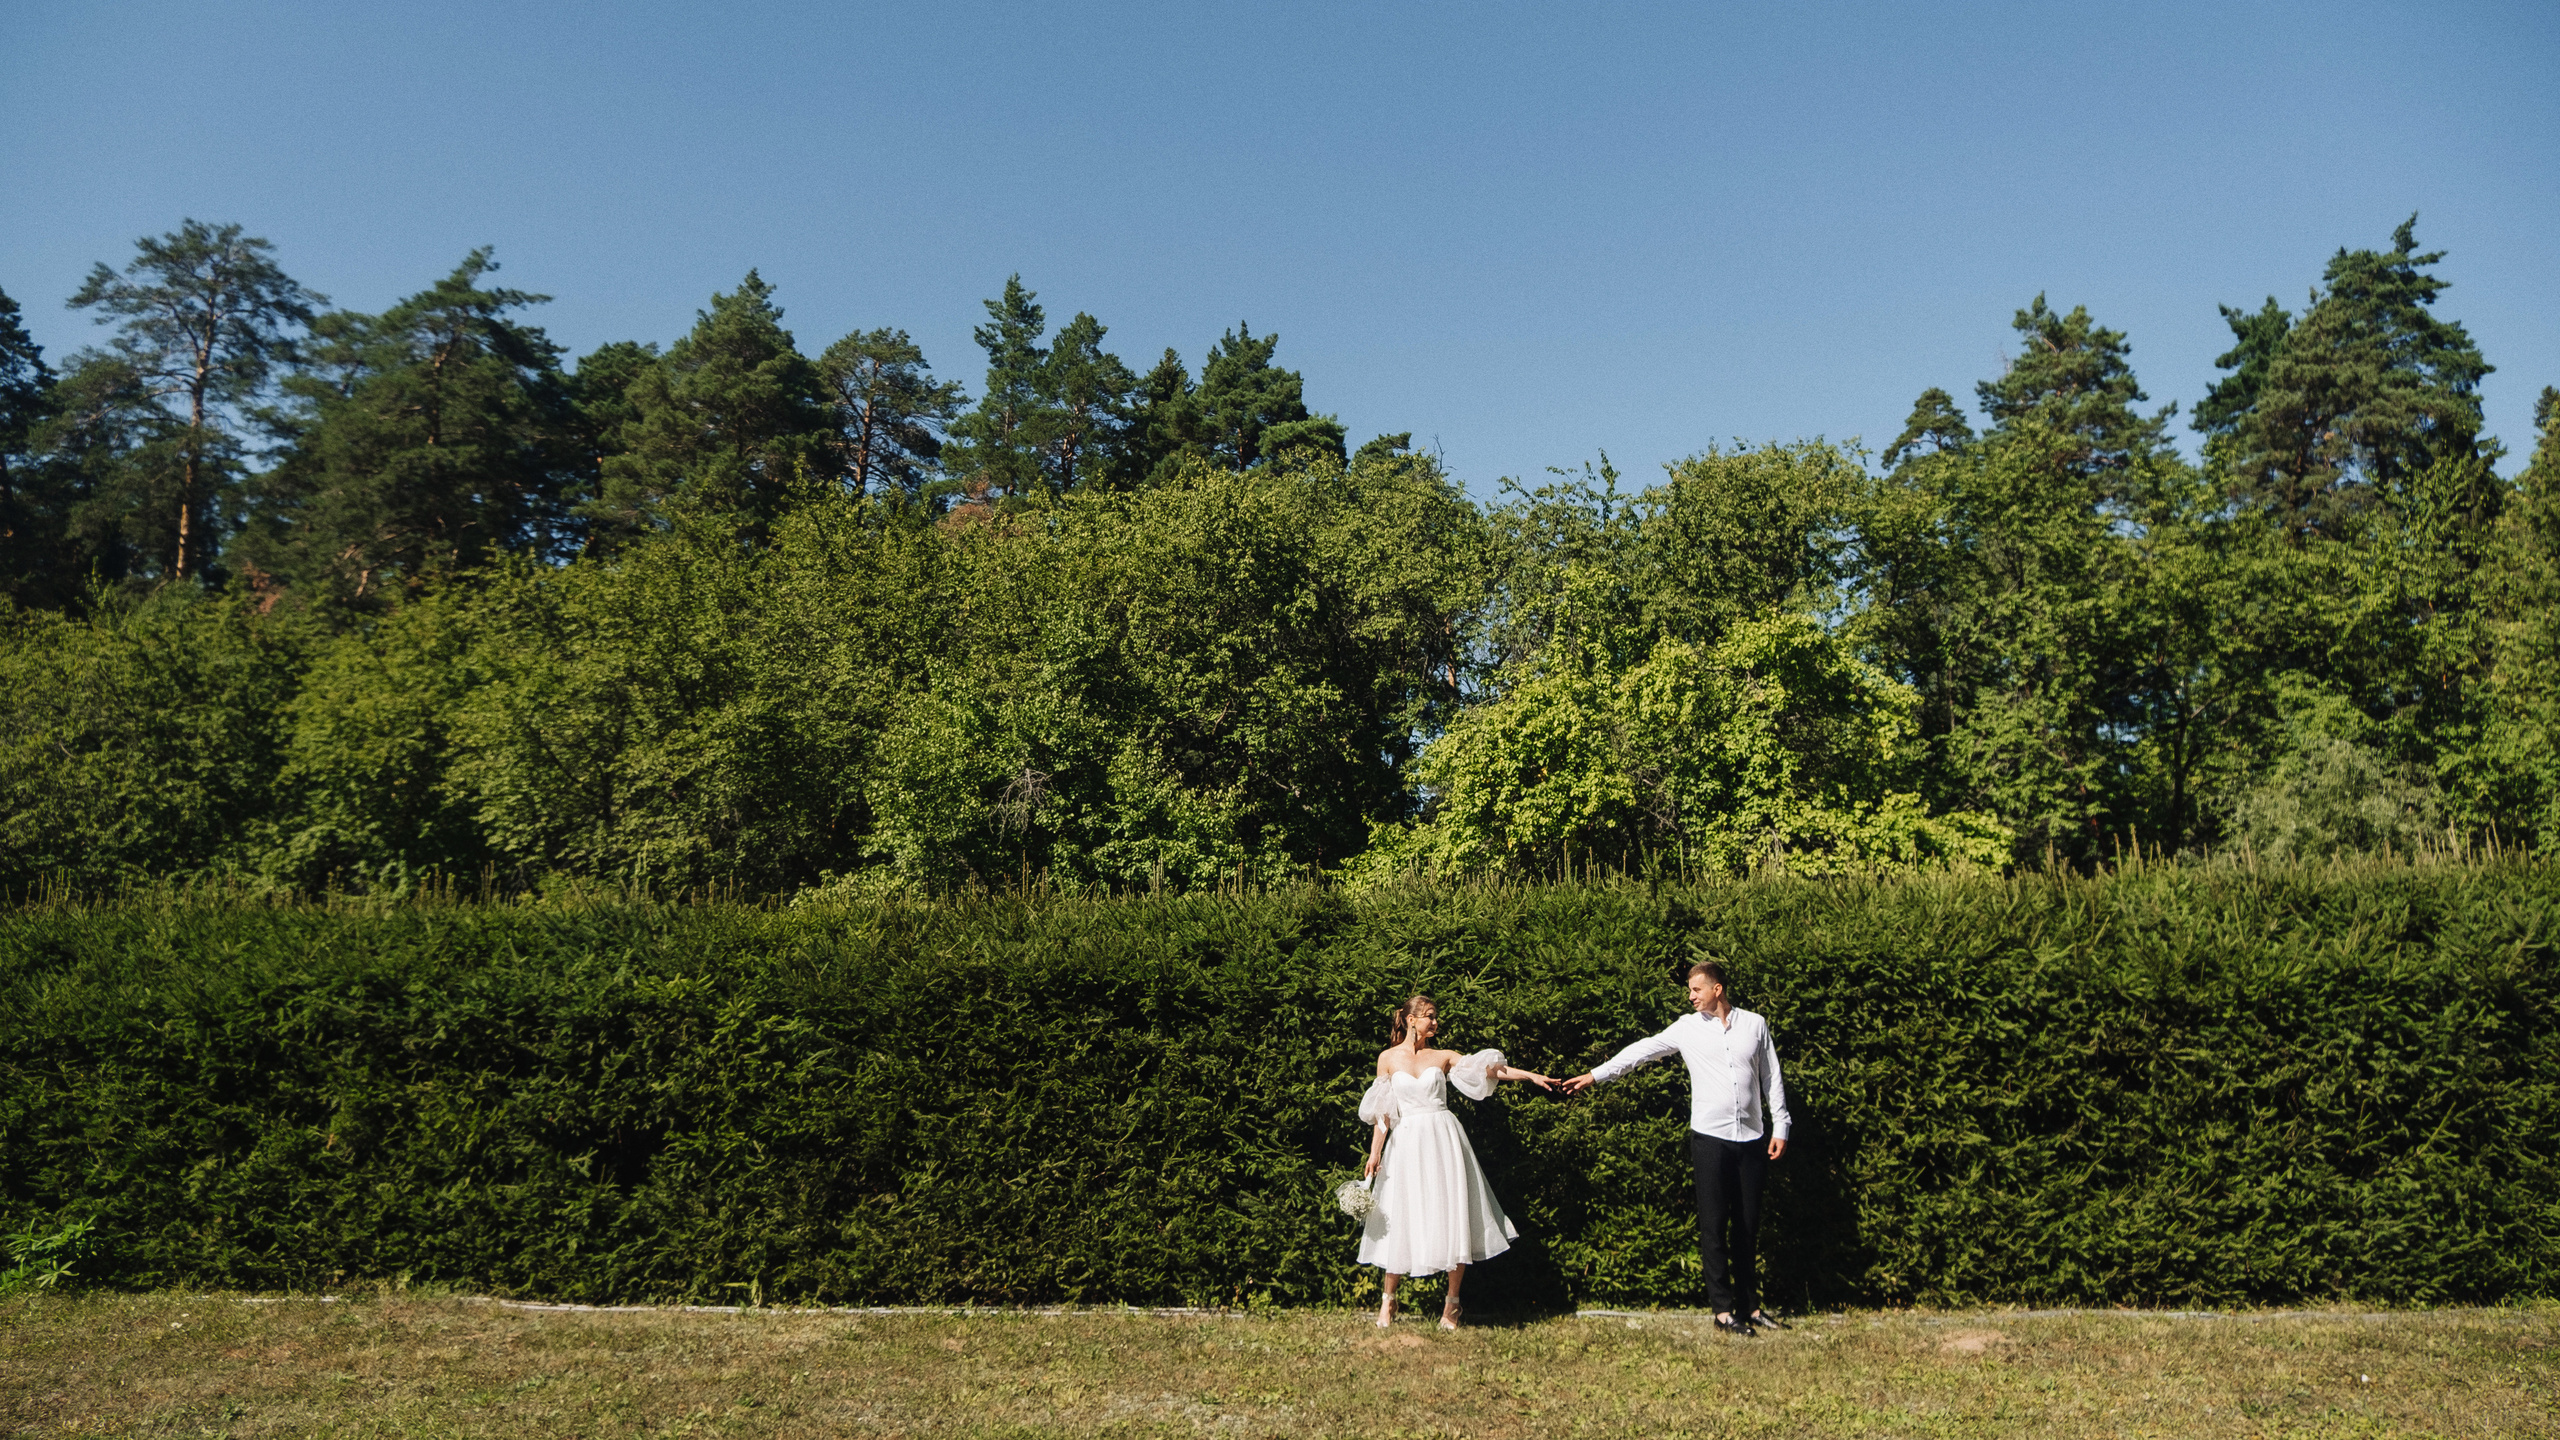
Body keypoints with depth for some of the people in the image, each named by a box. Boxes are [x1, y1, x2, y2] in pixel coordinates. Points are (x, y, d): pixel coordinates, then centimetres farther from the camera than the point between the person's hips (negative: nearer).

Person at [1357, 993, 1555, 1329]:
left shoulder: (1443, 1057, 9)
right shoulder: (1388, 1058, 6)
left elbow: (1488, 1069, 1)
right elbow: (1382, 1111, 7)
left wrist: (1531, 1076, -8)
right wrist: (1375, 1153, 1)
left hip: (1443, 1141, 1)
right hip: (1407, 1143, -1)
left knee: (1453, 1220, -4)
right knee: (1402, 1222, -1)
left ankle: (1452, 1304, 5)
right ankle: (1388, 1299, 16)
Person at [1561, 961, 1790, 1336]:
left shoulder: (1754, 1024, 6)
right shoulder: (1688, 1027, 4)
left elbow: (1772, 1078, 9)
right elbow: (1643, 1050, 7)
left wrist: (1780, 1126, 5)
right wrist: (1596, 1075, 4)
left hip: (1751, 1138, 1)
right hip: (1710, 1137, -1)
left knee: (1748, 1226, 7)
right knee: (1713, 1224, -3)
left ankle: (1748, 1305, 17)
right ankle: (1723, 1309, 3)